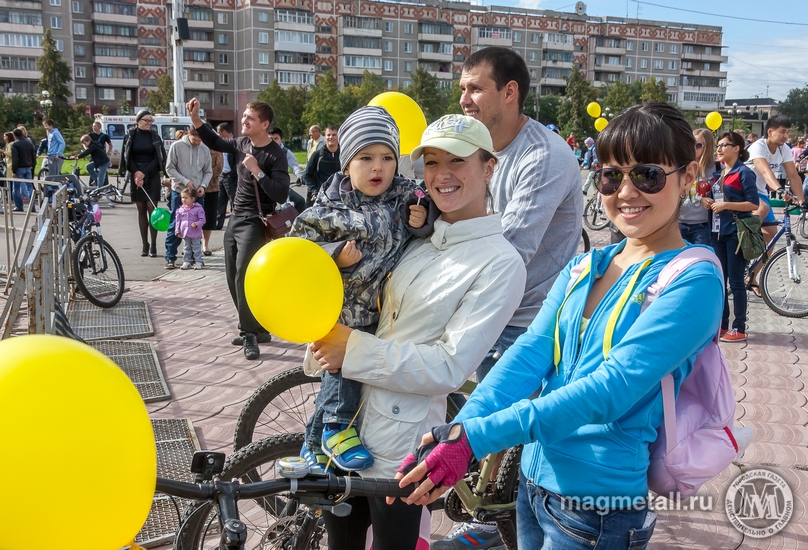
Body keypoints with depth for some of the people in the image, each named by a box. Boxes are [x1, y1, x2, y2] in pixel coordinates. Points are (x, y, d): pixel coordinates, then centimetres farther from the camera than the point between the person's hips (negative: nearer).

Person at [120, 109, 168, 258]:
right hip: (136, 176, 1)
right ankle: (144, 246, 9)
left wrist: (144, 173, -11)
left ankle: (153, 246, -5)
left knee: (152, 209, -6)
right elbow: (127, 157, 2)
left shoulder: (154, 136, 4)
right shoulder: (130, 135, 3)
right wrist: (136, 173, -11)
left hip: (152, 176, -1)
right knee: (141, 210, 5)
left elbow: (157, 158, 0)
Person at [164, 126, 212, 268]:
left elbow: (208, 171, 8)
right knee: (175, 226, 0)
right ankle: (170, 257, 7)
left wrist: (203, 185, -9)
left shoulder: (205, 149, 3)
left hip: (198, 194, 3)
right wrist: (185, 181, -14)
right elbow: (169, 168, -5)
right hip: (179, 191, -3)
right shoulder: (177, 146, -6)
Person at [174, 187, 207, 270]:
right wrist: (177, 231, 6)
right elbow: (178, 221, 9)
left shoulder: (198, 208, -8)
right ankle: (186, 262, 18)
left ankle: (198, 262, 8)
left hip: (195, 233, -4)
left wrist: (197, 224, -24)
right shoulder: (180, 209, 4)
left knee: (196, 248, 2)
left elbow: (202, 219, -6)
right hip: (185, 233, 4)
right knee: (186, 248, 11)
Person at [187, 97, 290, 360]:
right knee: (233, 279, 11)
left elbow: (281, 195, -23)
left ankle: (250, 334, -8)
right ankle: (257, 329, 23)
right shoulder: (242, 144, 5)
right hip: (235, 219, 8)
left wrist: (257, 172, -29)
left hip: (256, 222, -8)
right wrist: (195, 118, 10)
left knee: (244, 278, -17)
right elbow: (215, 142, 23)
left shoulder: (275, 155, -15)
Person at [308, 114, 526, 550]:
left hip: (399, 444, -6)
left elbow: (451, 367, -19)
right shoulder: (416, 237, 5)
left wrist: (354, 350, -19)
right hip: (347, 416, 6)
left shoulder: (500, 263, -13)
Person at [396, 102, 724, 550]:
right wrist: (454, 433, -23)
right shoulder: (584, 268, 6)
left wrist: (476, 437, -32)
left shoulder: (694, 281, -14)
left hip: (597, 508, -5)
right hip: (533, 480, 6)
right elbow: (531, 353, -7)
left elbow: (612, 389, -24)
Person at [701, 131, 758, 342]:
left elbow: (754, 204, -14)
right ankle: (722, 324, 19)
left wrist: (726, 205, -19)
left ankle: (739, 329, 4)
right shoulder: (718, 172, 14)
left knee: (735, 281, -3)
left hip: (736, 232, -7)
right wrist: (706, 200, 2)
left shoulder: (744, 173, -8)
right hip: (717, 231, 7)